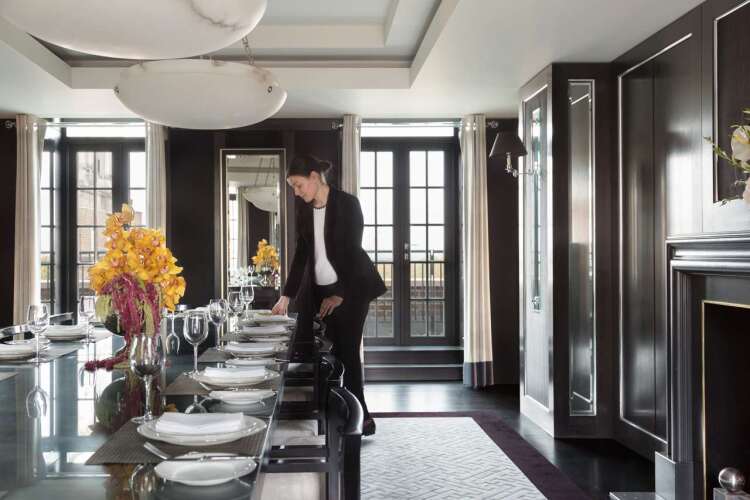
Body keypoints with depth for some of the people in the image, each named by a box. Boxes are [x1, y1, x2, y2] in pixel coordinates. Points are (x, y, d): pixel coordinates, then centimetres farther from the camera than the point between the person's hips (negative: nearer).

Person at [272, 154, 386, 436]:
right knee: (335, 352, 1)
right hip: (322, 290, 6)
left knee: (348, 351, -7)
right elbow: (301, 254, 9)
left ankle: (361, 418, 2)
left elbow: (351, 250, -13)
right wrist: (287, 295, 5)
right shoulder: (304, 211, 7)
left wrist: (340, 294, -14)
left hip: (351, 288, -5)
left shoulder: (347, 204, -11)